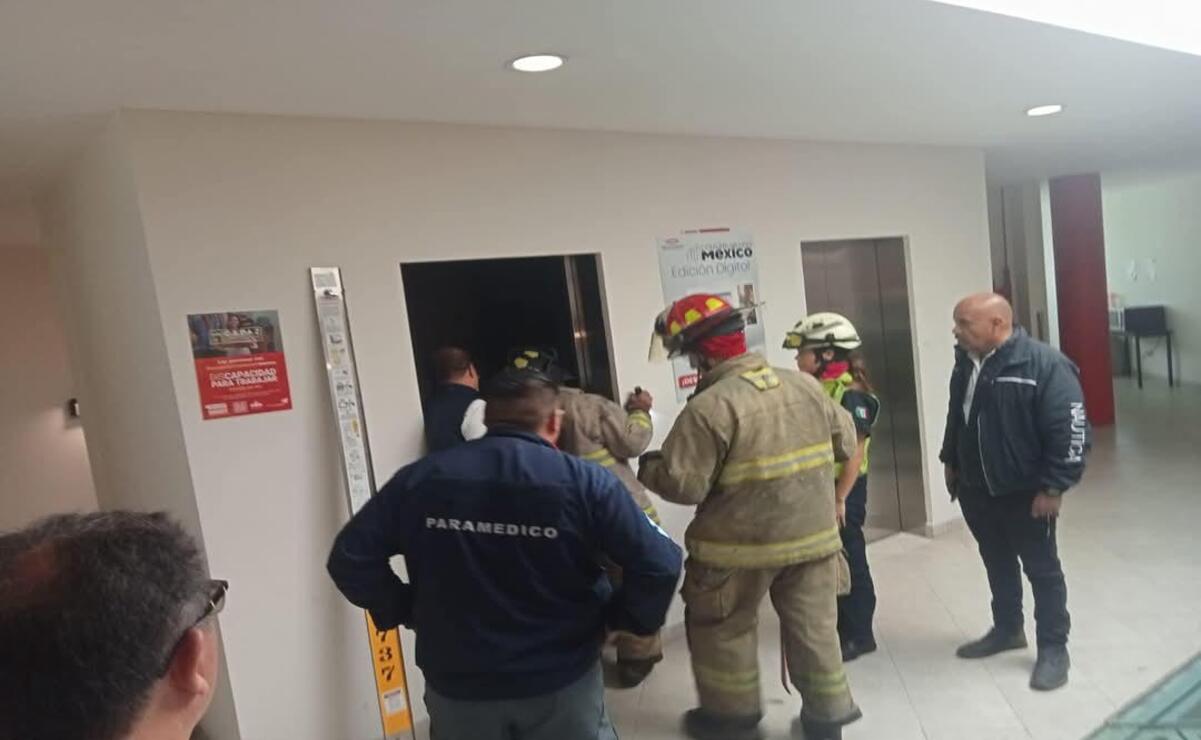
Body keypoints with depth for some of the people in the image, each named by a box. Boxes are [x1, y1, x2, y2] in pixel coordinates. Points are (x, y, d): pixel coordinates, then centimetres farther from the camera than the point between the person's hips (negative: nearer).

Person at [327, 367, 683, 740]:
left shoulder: (420, 478, -6)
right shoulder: (585, 481, -14)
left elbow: (350, 559, -4)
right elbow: (659, 565, -18)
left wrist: (404, 611, 6)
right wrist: (623, 618, -1)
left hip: (456, 687, 2)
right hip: (563, 684, -2)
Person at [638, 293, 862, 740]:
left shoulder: (708, 408, -21)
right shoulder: (806, 387, 0)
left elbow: (683, 485, -21)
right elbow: (845, 444, 11)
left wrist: (648, 467, -1)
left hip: (740, 547, -5)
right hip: (813, 534, 6)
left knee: (724, 631, 16)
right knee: (814, 627, 19)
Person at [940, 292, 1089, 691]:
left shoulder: (1045, 364, -20)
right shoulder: (965, 364, 4)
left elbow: (1070, 429, -20)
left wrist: (1054, 486, -19)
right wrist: (950, 463, 19)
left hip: (1026, 492, -7)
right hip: (976, 489, 7)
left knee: (1042, 569, 8)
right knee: (997, 564, 20)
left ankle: (1053, 649, 22)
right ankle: (1007, 629, 38)